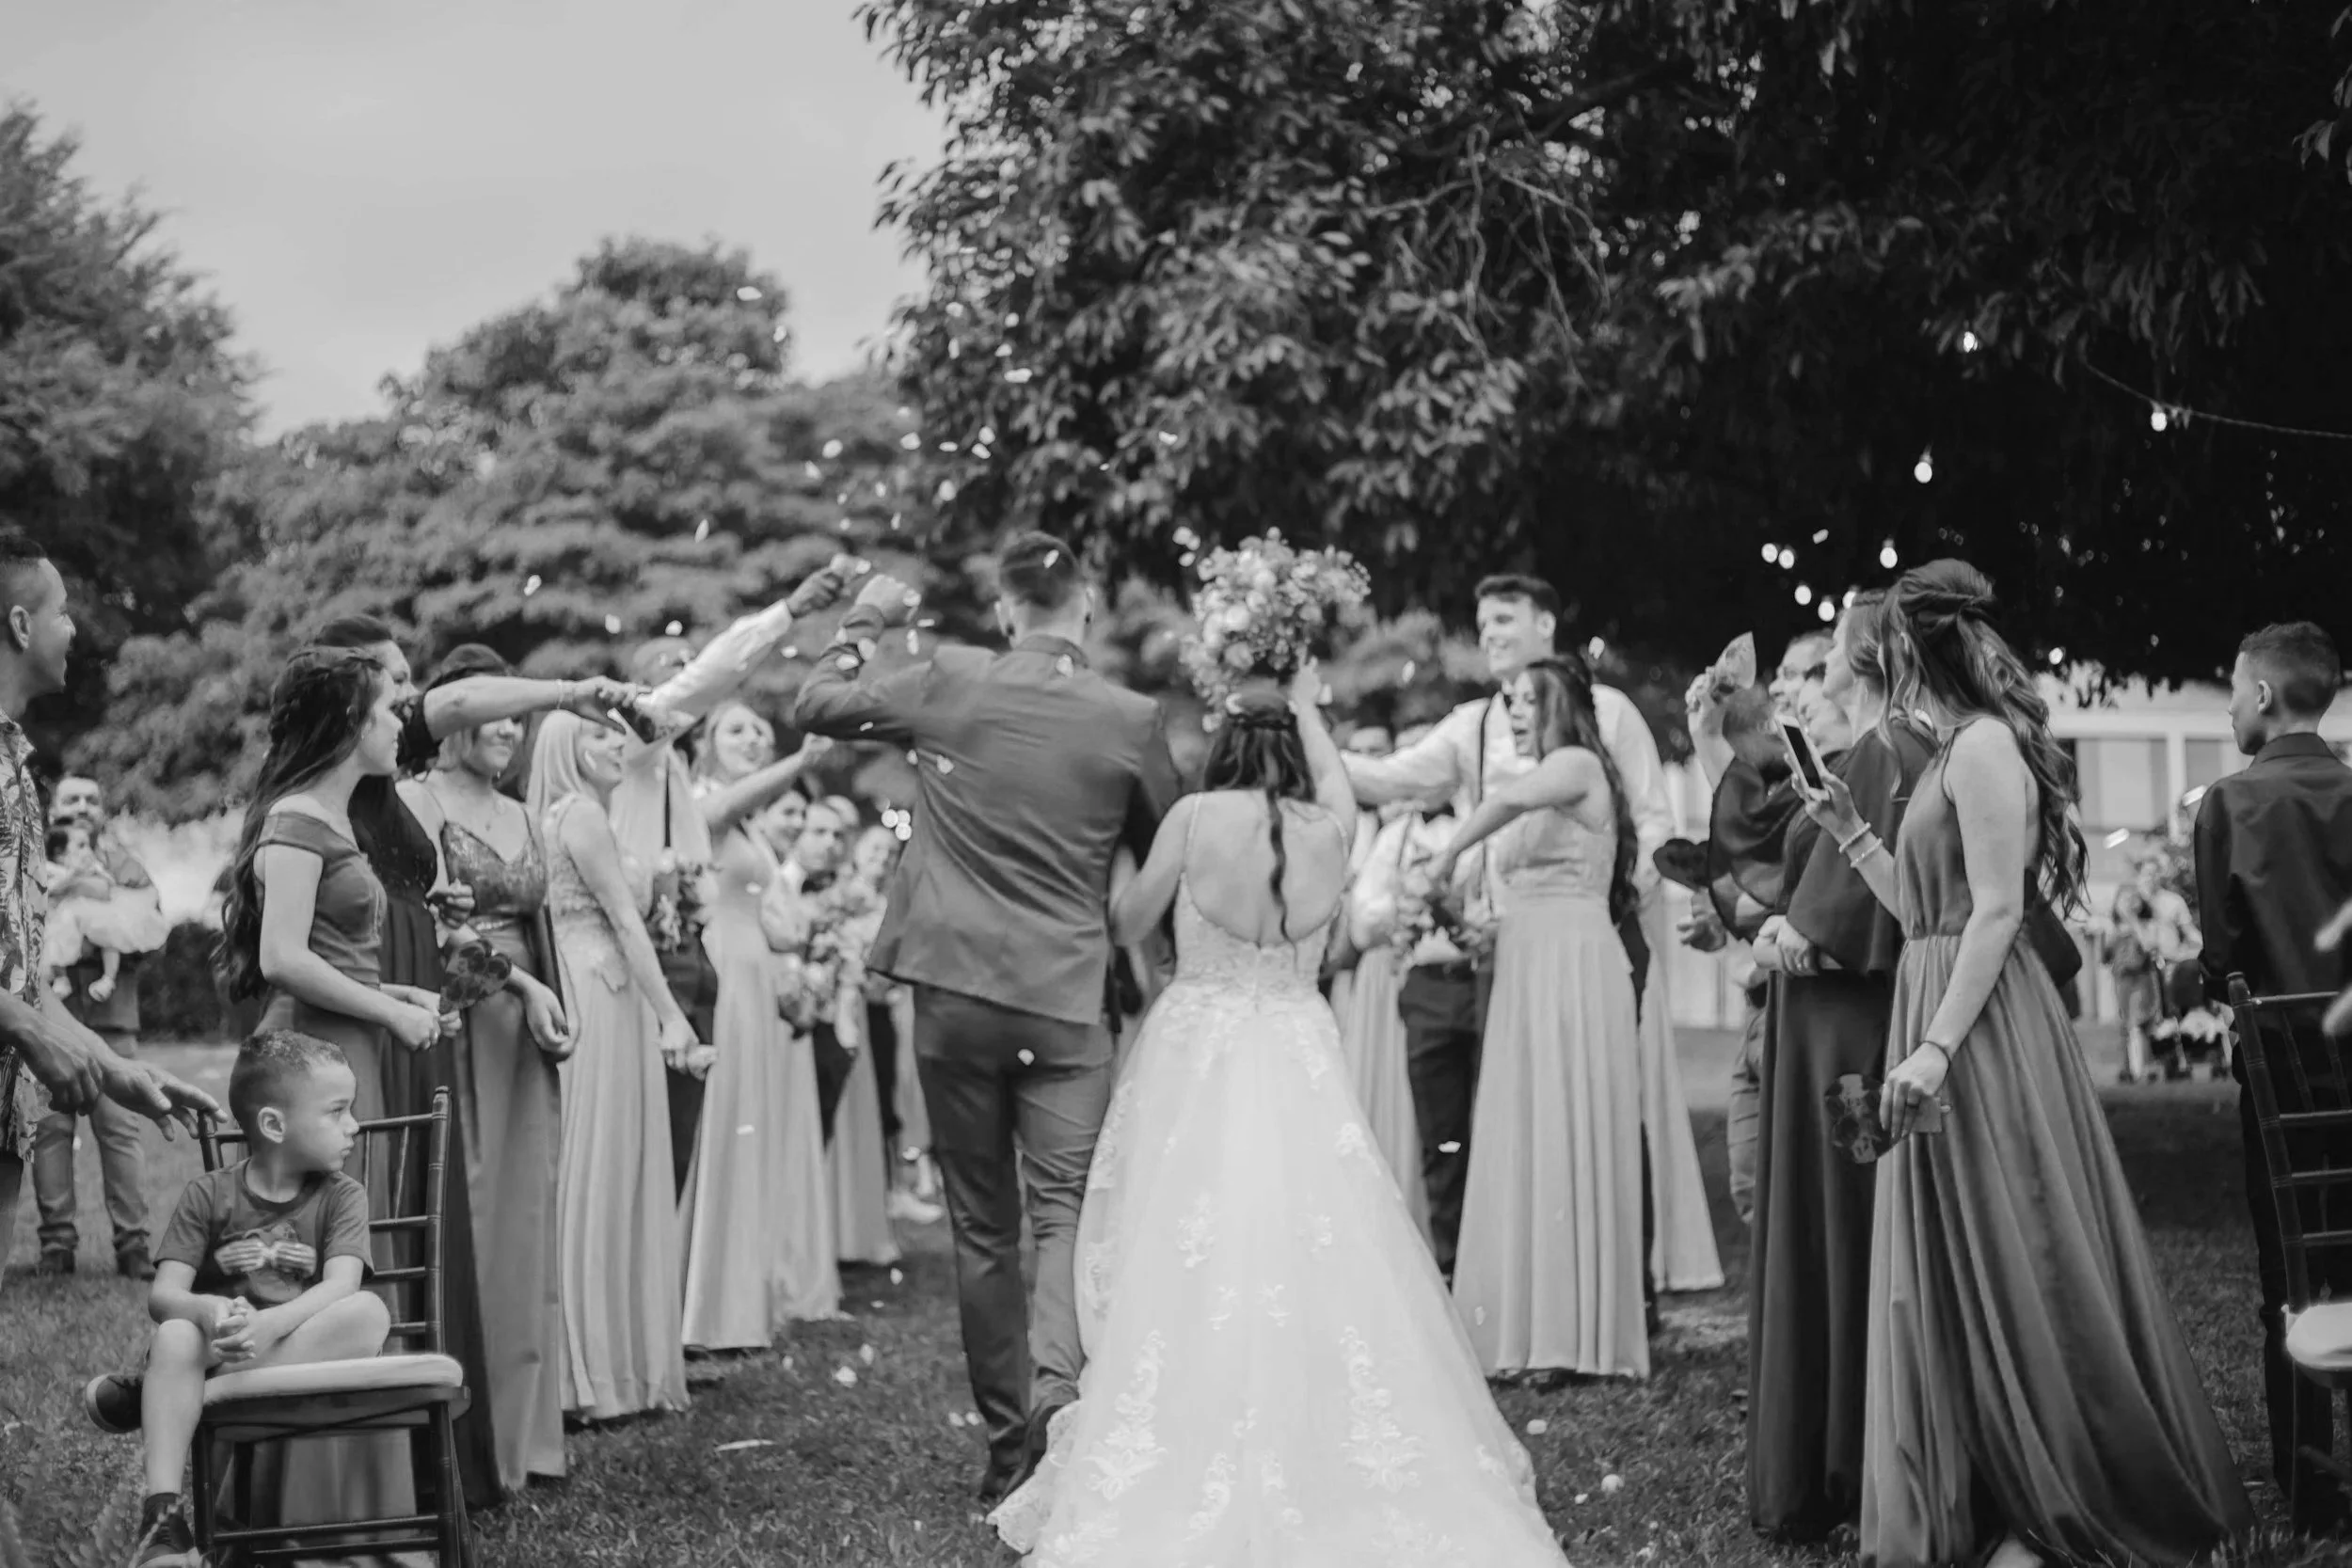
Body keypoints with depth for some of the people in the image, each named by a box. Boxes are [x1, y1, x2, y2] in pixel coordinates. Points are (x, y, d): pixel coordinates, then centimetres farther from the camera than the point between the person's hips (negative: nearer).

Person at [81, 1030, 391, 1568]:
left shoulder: (341, 1196, 3)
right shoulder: (208, 1196, 2)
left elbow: (342, 1285, -14)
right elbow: (163, 1295, -8)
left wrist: (271, 1324, -34)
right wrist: (210, 1311, -32)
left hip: (305, 1352, 1)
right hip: (218, 1344, 0)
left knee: (369, 1312, -29)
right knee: (175, 1335, -33)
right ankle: (162, 1517, -39)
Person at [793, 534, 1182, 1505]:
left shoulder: (951, 683, -2)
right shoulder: (1130, 720, -3)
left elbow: (815, 707, 11)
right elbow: (1168, 855, 9)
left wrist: (864, 623, 24)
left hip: (956, 990, 1)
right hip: (1067, 1000, -1)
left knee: (982, 1225, 11)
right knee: (1067, 1208, 1)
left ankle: (1009, 1440, 14)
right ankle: (1058, 1380, -25)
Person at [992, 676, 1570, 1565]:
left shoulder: (1196, 817, -6)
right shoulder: (1330, 828, 1)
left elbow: (1128, 922, 3)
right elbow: (1336, 781, 25)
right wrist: (1306, 710, 40)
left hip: (1196, 1055, -2)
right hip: (1298, 1061, 2)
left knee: (1190, 1269, 2)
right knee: (1316, 1262, 6)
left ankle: (1184, 1487, 4)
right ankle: (1318, 1467, 8)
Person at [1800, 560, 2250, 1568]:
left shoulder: (1985, 744, -13)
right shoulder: (1955, 750, 16)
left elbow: (1997, 911, -19)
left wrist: (1936, 1049, -24)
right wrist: (1851, 835, 19)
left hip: (1983, 1030, -10)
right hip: (1941, 1019, 10)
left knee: (2004, 1267, -3)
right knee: (1955, 1280, 12)